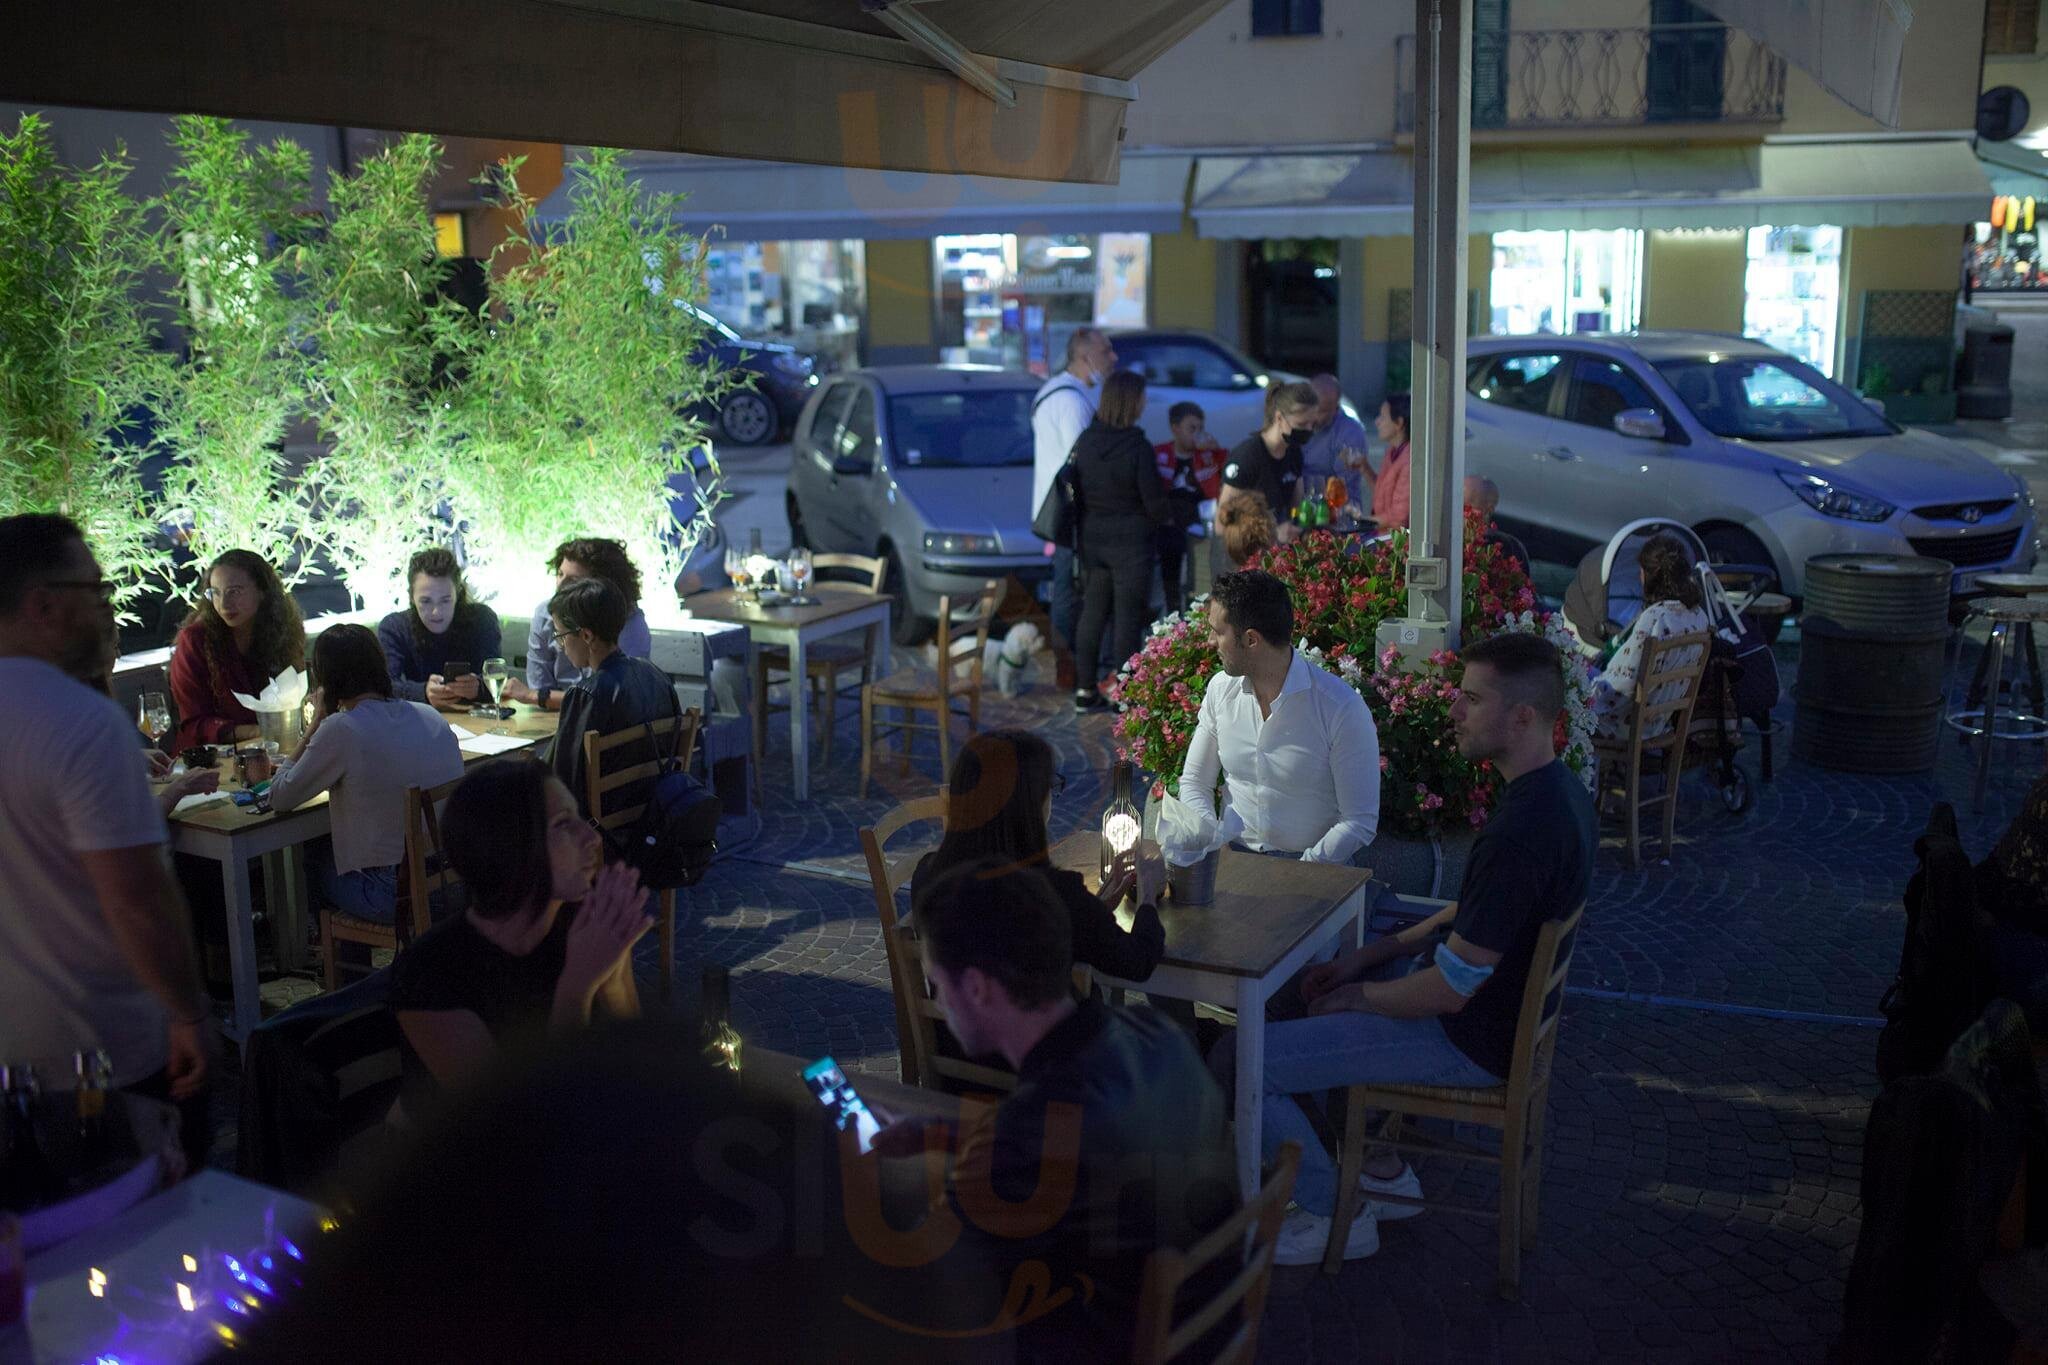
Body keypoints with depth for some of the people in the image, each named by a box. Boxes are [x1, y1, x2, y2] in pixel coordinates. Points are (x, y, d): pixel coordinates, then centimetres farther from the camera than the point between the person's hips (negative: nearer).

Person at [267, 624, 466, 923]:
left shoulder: (341, 730, -15)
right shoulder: (431, 716, 3)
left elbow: (280, 798, -3)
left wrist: (317, 722, 3)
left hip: (393, 898, -6)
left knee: (312, 855, 25)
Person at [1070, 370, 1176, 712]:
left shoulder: (1085, 441, 0)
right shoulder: (1137, 447, -17)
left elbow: (1076, 489, 9)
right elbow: (1155, 502, -13)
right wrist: (1171, 517, 8)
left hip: (1093, 538, 6)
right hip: (1130, 541, -6)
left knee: (1093, 610, 13)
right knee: (1129, 615, 2)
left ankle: (1085, 689, 18)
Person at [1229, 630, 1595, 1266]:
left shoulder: (1520, 833, -32)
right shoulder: (1558, 790, 1)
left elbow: (1450, 990, -27)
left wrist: (1356, 995, -9)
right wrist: (1368, 956, 7)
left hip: (1469, 1039, -10)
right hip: (1507, 1003, 10)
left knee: (1236, 1062, -10)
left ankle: (1335, 1217, 10)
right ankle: (1382, 1169, 27)